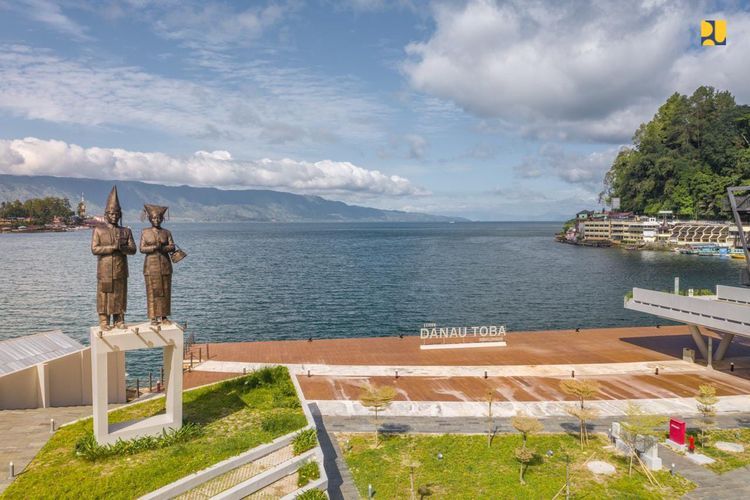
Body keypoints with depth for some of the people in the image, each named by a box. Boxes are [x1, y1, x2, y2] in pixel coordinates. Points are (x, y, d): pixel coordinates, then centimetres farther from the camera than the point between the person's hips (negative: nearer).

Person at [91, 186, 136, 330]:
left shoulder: (126, 231, 11)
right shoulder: (98, 230, 4)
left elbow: (133, 249, 2)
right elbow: (94, 249, -7)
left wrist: (122, 247, -17)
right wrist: (112, 247, -17)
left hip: (121, 269, 2)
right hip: (105, 269, -2)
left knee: (120, 295, 4)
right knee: (104, 295, 0)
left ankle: (119, 320, 12)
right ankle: (104, 322, 6)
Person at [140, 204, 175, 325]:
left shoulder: (166, 232, 8)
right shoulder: (145, 232, 3)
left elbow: (172, 247, -1)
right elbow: (142, 249, -4)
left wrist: (162, 247, -18)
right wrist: (154, 247, -19)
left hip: (165, 265, 2)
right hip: (151, 265, -2)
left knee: (165, 291, 3)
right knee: (152, 291, -2)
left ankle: (164, 316, 10)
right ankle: (153, 317, 3)